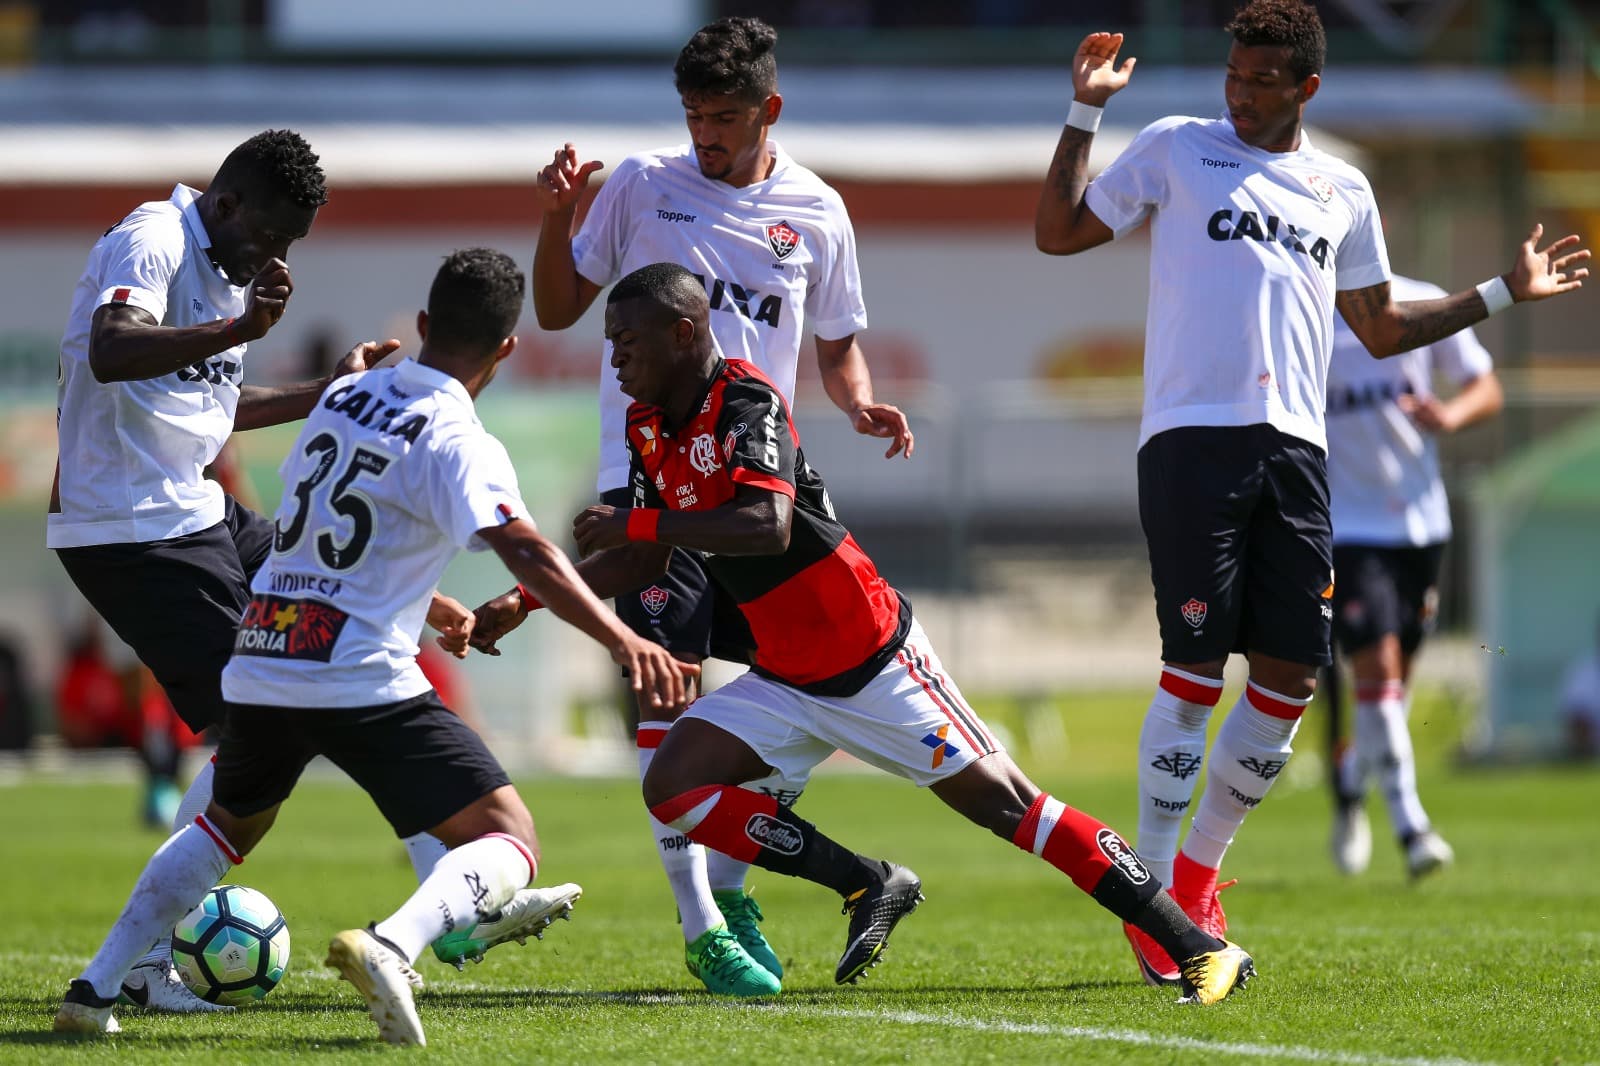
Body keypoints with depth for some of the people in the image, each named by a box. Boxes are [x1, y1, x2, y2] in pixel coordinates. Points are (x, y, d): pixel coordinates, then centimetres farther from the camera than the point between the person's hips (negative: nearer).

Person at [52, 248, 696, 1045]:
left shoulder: (342, 396, 14)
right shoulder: (458, 442, -8)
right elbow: (523, 551, -24)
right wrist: (623, 641, -32)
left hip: (259, 662, 7)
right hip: (361, 680, -7)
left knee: (228, 826, 33)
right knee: (509, 842, -5)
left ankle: (94, 988, 24)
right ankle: (391, 945, -33)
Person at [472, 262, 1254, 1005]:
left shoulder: (746, 401, -19)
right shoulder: (647, 429, 6)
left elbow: (767, 527, -34)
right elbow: (645, 561, 15)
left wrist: (632, 523, -31)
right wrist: (524, 600, 5)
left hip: (876, 663, -8)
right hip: (787, 683, 8)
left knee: (1007, 806, -8)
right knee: (672, 787, -10)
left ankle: (1198, 948, -2)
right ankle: (868, 886, 0)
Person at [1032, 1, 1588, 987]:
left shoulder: (1343, 192, 19)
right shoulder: (1174, 150, 9)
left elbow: (1382, 327, 28)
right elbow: (1059, 233, 7)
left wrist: (1506, 292, 25)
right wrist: (1086, 113, 1)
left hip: (1295, 445, 4)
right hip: (1192, 435, -4)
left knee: (1291, 674, -1)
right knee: (1195, 670, -10)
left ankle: (1200, 868, 17)